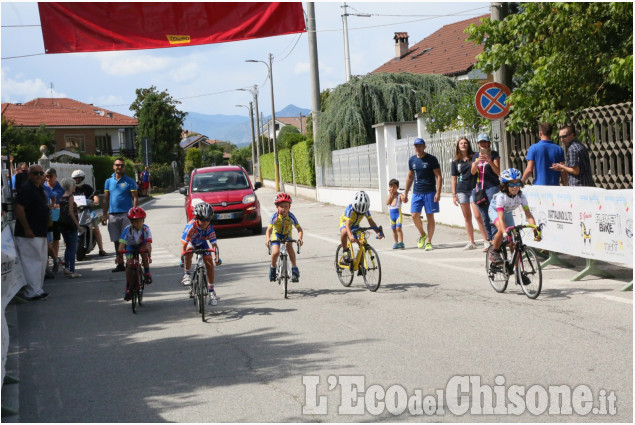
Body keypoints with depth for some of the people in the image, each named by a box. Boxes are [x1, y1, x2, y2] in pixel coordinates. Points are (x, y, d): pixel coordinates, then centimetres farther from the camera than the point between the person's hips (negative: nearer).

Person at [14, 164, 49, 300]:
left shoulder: (39, 190, 16)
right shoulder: (26, 189, -14)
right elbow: (19, 209, -22)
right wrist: (27, 229, -23)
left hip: (40, 233, 10)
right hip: (29, 233, -10)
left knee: (42, 261, 14)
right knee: (32, 261, -9)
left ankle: (38, 288, 22)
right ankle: (33, 292, -7)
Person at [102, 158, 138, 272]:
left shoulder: (129, 181, 2)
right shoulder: (109, 181, 13)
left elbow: (135, 198, -1)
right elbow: (106, 199, 16)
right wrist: (105, 215, 10)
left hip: (126, 214, -4)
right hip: (113, 215, 4)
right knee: (117, 241, 7)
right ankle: (120, 264, 14)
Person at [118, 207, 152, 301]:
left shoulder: (145, 229, -28)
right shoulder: (127, 230, -30)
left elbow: (148, 243, -37)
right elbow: (122, 243, -35)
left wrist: (149, 255, -51)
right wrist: (119, 255, -48)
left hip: (141, 245, 0)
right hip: (130, 246, 0)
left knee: (144, 251, -34)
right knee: (129, 264, -13)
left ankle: (147, 274, -17)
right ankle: (128, 288, 2)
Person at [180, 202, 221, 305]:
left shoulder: (209, 227, -28)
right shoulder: (191, 226, -37)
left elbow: (214, 243, -27)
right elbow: (183, 243, -37)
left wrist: (217, 257, -39)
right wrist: (182, 259, -44)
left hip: (202, 243, 3)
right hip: (190, 243, -3)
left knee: (209, 263, -10)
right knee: (189, 251, -38)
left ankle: (211, 290, 0)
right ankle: (187, 274, -18)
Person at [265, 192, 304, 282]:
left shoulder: (291, 216, -22)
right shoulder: (274, 216, -23)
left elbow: (299, 229, -20)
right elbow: (268, 230, -25)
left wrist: (299, 239, -39)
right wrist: (267, 239, -44)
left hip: (287, 235, 0)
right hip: (276, 235, 0)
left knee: (289, 247, -30)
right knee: (276, 252, -23)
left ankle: (294, 268, -17)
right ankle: (273, 267, 6)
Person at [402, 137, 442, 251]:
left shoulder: (431, 159, -4)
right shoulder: (412, 160, 10)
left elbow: (439, 176, -5)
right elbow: (410, 177, 20)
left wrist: (438, 192, -15)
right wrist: (405, 193, 17)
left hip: (430, 192, -4)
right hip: (416, 193, 4)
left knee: (430, 216, 0)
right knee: (415, 215, -6)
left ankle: (429, 242, 8)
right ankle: (422, 235, 18)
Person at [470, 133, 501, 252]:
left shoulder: (494, 154, 2)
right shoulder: (476, 155, 15)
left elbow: (498, 172, -6)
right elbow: (473, 172, 3)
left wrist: (490, 162, -22)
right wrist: (477, 162, -16)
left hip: (492, 187, -5)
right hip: (479, 188, 5)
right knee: (484, 216, 6)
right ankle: (488, 240, 11)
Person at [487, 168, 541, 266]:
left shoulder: (521, 196, -28)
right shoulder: (501, 197, -38)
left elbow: (528, 215, -29)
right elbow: (501, 218, -43)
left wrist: (535, 230, -42)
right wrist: (505, 233, -56)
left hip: (508, 213, 4)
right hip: (495, 210, -4)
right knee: (501, 229, -34)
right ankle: (494, 253, -11)